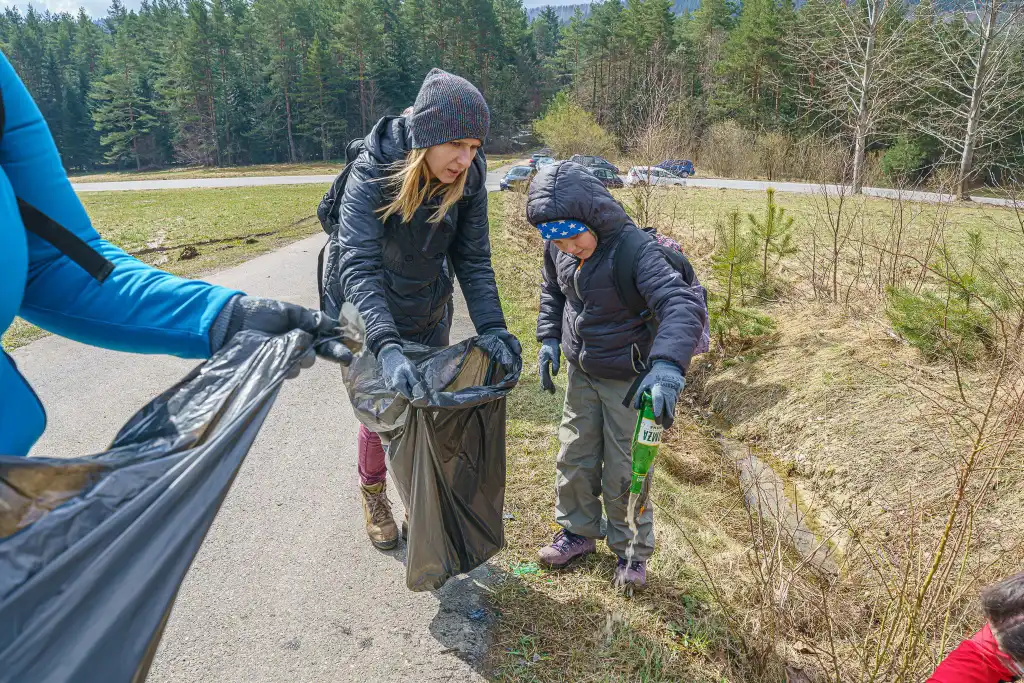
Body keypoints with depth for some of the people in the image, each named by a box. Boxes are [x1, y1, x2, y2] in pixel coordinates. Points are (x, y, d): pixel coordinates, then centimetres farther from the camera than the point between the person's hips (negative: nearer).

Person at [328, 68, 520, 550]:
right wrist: (387, 346, -52)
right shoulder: (373, 171, -30)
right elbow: (358, 265, -40)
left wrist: (492, 327, -25)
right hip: (373, 314, -3)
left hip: (431, 312, 4)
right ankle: (373, 494, 36)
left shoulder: (468, 180, -17)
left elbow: (473, 261, -12)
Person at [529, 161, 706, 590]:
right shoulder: (558, 248, -9)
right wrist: (549, 338, 0)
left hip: (628, 379, -6)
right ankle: (578, 531, 41)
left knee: (623, 472, 7)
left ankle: (633, 549, 32)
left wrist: (668, 365, -58)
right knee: (574, 458, 18)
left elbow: (684, 304, -42)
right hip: (581, 373, 6)